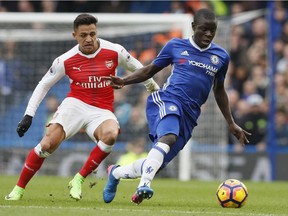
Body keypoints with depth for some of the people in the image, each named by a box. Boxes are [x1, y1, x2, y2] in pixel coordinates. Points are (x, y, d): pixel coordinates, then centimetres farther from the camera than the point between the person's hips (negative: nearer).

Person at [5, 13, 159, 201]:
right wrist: (29, 115, 0)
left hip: (102, 111, 0)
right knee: (48, 144, -21)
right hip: (75, 104, 0)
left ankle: (79, 180, -17)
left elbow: (138, 70, 13)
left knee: (111, 135, -34)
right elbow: (44, 85, 6)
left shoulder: (115, 52, -6)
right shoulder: (65, 61, -5)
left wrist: (155, 91, 21)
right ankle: (19, 189, -4)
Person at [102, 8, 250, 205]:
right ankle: (144, 185, -43)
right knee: (169, 136, -38)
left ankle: (116, 172, 27)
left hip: (189, 115, 4)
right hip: (166, 100, -4)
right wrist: (124, 81, 0)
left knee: (157, 164, 0)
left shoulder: (221, 56, 14)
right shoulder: (176, 46, 8)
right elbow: (150, 70, 16)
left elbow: (219, 90, 27)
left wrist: (231, 124, 25)